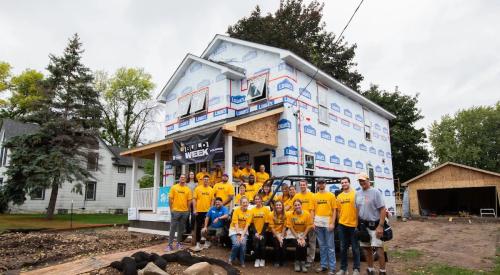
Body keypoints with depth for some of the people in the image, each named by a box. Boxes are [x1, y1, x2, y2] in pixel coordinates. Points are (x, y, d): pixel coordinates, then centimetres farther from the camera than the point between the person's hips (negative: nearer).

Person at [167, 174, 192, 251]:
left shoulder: (187, 189, 5)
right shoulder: (174, 187, 0)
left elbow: (189, 200, 7)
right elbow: (170, 199, -2)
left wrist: (188, 210, 4)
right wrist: (171, 209, -6)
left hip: (185, 211, 3)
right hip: (175, 211, -2)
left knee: (181, 228, 11)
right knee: (173, 228, -1)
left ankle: (179, 243, 21)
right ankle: (170, 244, 3)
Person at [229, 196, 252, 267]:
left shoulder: (249, 212, -3)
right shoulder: (236, 210, -9)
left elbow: (247, 225, -8)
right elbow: (236, 223, -13)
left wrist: (242, 235, -19)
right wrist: (238, 235, -21)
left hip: (244, 230, 2)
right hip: (234, 230, -2)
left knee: (243, 244, -23)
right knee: (236, 244, -24)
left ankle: (242, 262, -2)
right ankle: (231, 259, 2)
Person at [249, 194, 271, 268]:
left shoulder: (266, 209, -5)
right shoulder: (252, 210, 3)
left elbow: (266, 223, -7)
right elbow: (251, 223, 3)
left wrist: (262, 234, -12)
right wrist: (255, 233, -9)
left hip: (263, 232, -2)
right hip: (255, 232, 2)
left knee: (262, 245, -13)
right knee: (255, 245, -15)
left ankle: (262, 260, 12)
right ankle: (257, 259, 7)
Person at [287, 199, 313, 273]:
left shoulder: (307, 214, -10)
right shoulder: (290, 214, -11)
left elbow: (308, 226, -7)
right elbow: (290, 227, -9)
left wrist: (303, 237, -14)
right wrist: (297, 238, -16)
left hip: (304, 234, 1)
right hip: (294, 234, -1)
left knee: (304, 245, -26)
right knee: (298, 245, -26)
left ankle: (303, 263, -4)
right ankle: (297, 263, -4)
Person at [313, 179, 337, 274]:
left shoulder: (331, 195, 1)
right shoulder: (315, 196, 9)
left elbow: (334, 210, -2)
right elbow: (313, 210, 9)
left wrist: (332, 223, -10)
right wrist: (312, 222, 0)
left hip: (328, 223, -3)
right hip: (318, 223, 3)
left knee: (330, 246, 0)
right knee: (322, 245, 12)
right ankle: (323, 265, 22)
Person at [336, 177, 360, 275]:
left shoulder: (355, 194, -5)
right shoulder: (339, 196, 8)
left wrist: (359, 223, -9)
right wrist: (340, 221, 10)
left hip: (353, 225, -4)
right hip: (342, 225, 4)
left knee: (355, 248, 6)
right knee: (343, 248, 11)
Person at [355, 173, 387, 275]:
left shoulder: (375, 192, -9)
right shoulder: (358, 194, 9)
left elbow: (383, 209, -13)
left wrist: (380, 226, -18)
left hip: (374, 225, -6)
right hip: (363, 225, 6)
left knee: (379, 248, -7)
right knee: (366, 248, 13)